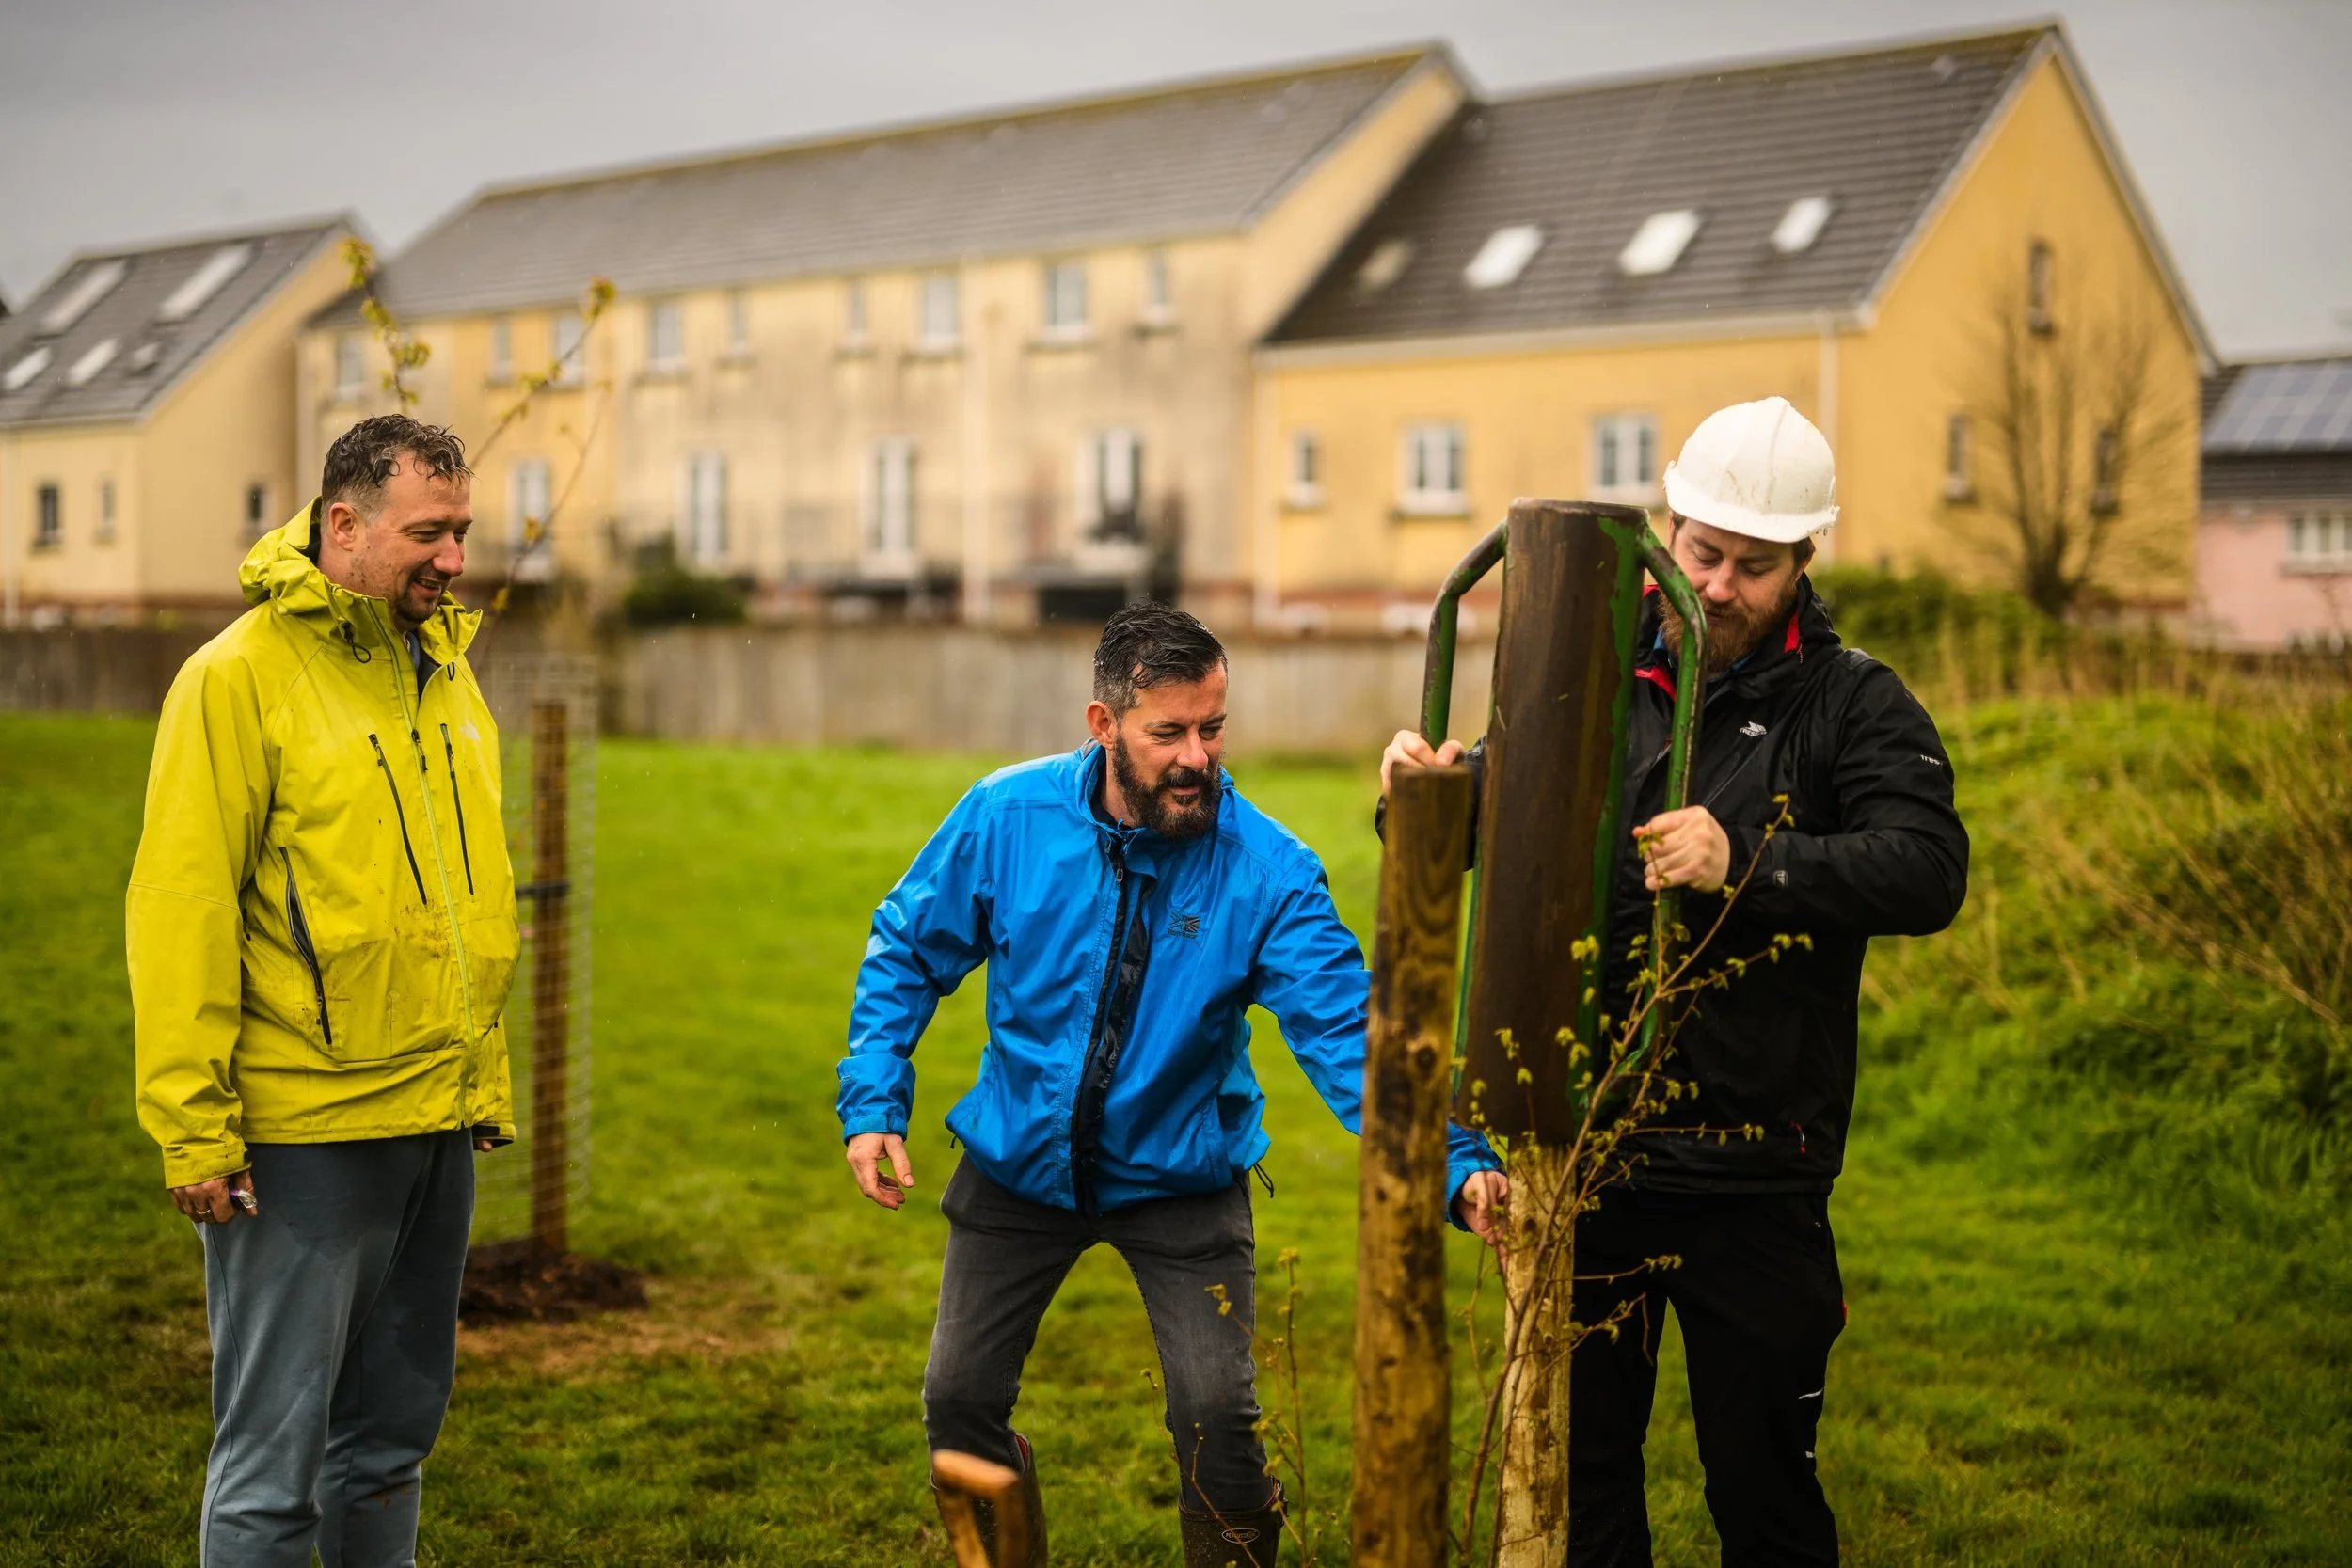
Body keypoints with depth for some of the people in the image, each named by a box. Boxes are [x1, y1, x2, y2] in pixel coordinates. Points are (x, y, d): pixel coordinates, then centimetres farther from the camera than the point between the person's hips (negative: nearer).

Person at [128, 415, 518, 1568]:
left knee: (392, 1432, 16)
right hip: (302, 1136, -7)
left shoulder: (444, 671, 12)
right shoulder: (240, 675, -9)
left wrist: (486, 1078, 17)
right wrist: (194, 1127, -14)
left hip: (438, 1125, 7)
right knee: (273, 1452, 1)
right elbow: (180, 913, -12)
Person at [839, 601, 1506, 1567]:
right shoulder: (1007, 817, -16)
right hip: (1017, 1163, 2)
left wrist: (1455, 1166, -40)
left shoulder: (1267, 868, -21)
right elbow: (908, 953, -2)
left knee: (1217, 1419, -8)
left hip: (1179, 1179, -2)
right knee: (959, 1402, 10)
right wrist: (871, 1104, -9)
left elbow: (1346, 1033, -28)